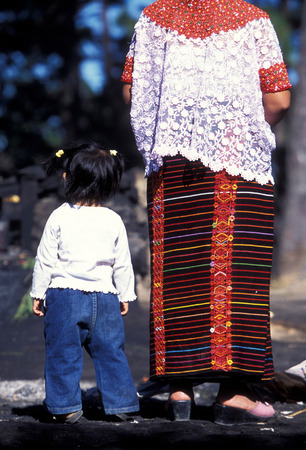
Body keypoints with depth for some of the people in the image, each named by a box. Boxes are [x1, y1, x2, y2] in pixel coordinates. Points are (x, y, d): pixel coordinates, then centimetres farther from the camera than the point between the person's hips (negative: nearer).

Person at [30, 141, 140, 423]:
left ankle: (66, 406, 5)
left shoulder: (60, 217, -5)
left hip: (63, 296, -2)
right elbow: (123, 265, 6)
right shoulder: (114, 221, 1)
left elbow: (45, 260, -2)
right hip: (105, 297, 2)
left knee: (63, 353, 5)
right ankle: (120, 403, 12)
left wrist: (38, 293, 7)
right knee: (111, 352, 10)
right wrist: (125, 296, 17)